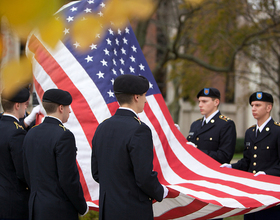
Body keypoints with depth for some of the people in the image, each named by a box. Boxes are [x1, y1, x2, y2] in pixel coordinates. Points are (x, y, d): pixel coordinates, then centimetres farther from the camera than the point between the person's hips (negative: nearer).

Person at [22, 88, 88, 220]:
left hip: (35, 208, 8)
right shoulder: (64, 136, -16)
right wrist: (82, 208, -6)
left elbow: (28, 174, 13)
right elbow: (68, 179, -18)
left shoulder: (31, 134, 7)